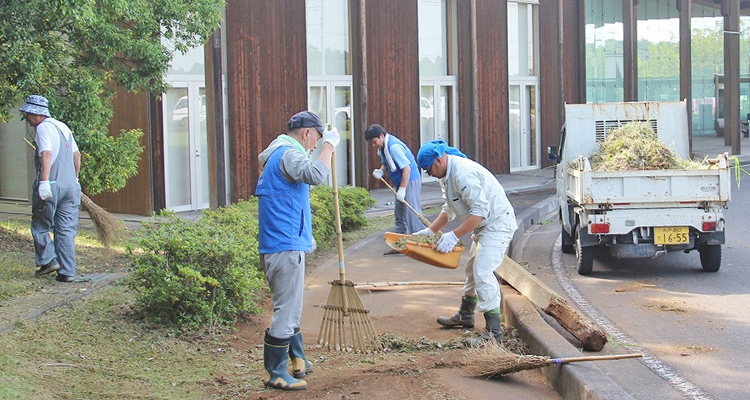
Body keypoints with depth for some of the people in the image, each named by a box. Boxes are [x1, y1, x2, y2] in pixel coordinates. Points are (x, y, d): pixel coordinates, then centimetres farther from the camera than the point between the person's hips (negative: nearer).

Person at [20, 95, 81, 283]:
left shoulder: (44, 127, -6)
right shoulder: (63, 127, 18)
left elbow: (46, 154, -19)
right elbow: (76, 154, 23)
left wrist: (44, 181, -25)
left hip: (51, 185, -7)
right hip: (70, 186, 7)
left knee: (40, 227, 9)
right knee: (66, 230, 6)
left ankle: (48, 260, 2)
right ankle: (67, 272, 3)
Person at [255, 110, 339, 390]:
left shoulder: (277, 153, 19)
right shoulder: (288, 154, -15)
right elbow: (316, 175, -34)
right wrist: (329, 144, -20)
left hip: (278, 244, 11)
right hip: (286, 246, -11)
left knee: (290, 307, 21)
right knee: (286, 311, -5)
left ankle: (297, 361, 34)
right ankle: (275, 374, 0)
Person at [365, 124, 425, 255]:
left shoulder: (393, 147, -23)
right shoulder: (383, 146, 8)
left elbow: (406, 168, -26)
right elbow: (385, 162, 24)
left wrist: (402, 190, -26)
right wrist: (381, 171, 0)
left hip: (410, 181, -10)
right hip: (401, 182, 11)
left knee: (412, 214, -12)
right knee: (399, 214, 12)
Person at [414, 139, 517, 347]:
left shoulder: (463, 174, -27)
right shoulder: (446, 175, 7)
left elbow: (479, 211, -30)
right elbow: (449, 209, 20)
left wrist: (454, 236, -29)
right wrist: (429, 231, 14)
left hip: (497, 224, -11)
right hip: (484, 226, 11)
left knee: (482, 273, -18)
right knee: (472, 269, 23)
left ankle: (493, 330, -17)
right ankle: (465, 316, 41)